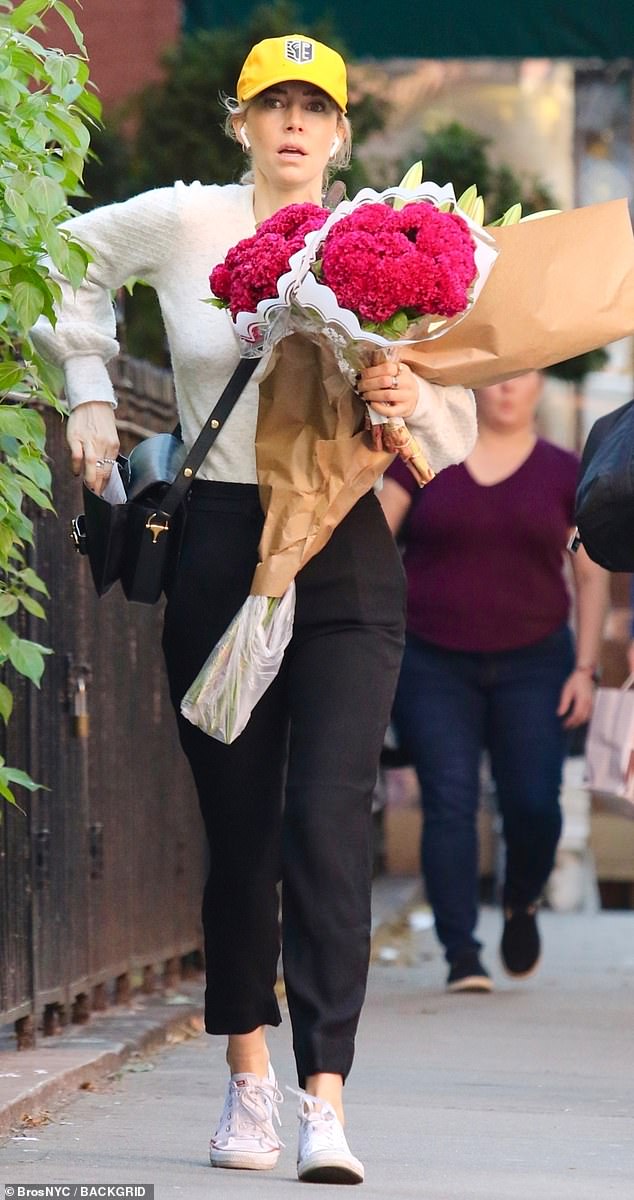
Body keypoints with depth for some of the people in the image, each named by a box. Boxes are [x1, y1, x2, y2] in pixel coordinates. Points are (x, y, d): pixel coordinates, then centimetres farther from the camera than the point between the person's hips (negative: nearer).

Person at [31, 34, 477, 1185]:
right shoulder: (183, 223, 4)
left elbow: (456, 433, 4)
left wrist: (412, 399, -18)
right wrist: (89, 388, 14)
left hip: (345, 557, -1)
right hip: (221, 549, 1)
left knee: (327, 822, -11)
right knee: (238, 825, 7)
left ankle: (324, 1103, -14)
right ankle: (248, 1079, 22)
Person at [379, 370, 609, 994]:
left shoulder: (564, 473, 5)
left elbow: (591, 575, 7)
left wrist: (584, 668, 0)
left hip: (532, 665, 1)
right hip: (433, 665, 0)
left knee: (534, 804, -7)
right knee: (449, 803, -8)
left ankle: (521, 905, 24)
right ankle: (462, 954, -5)